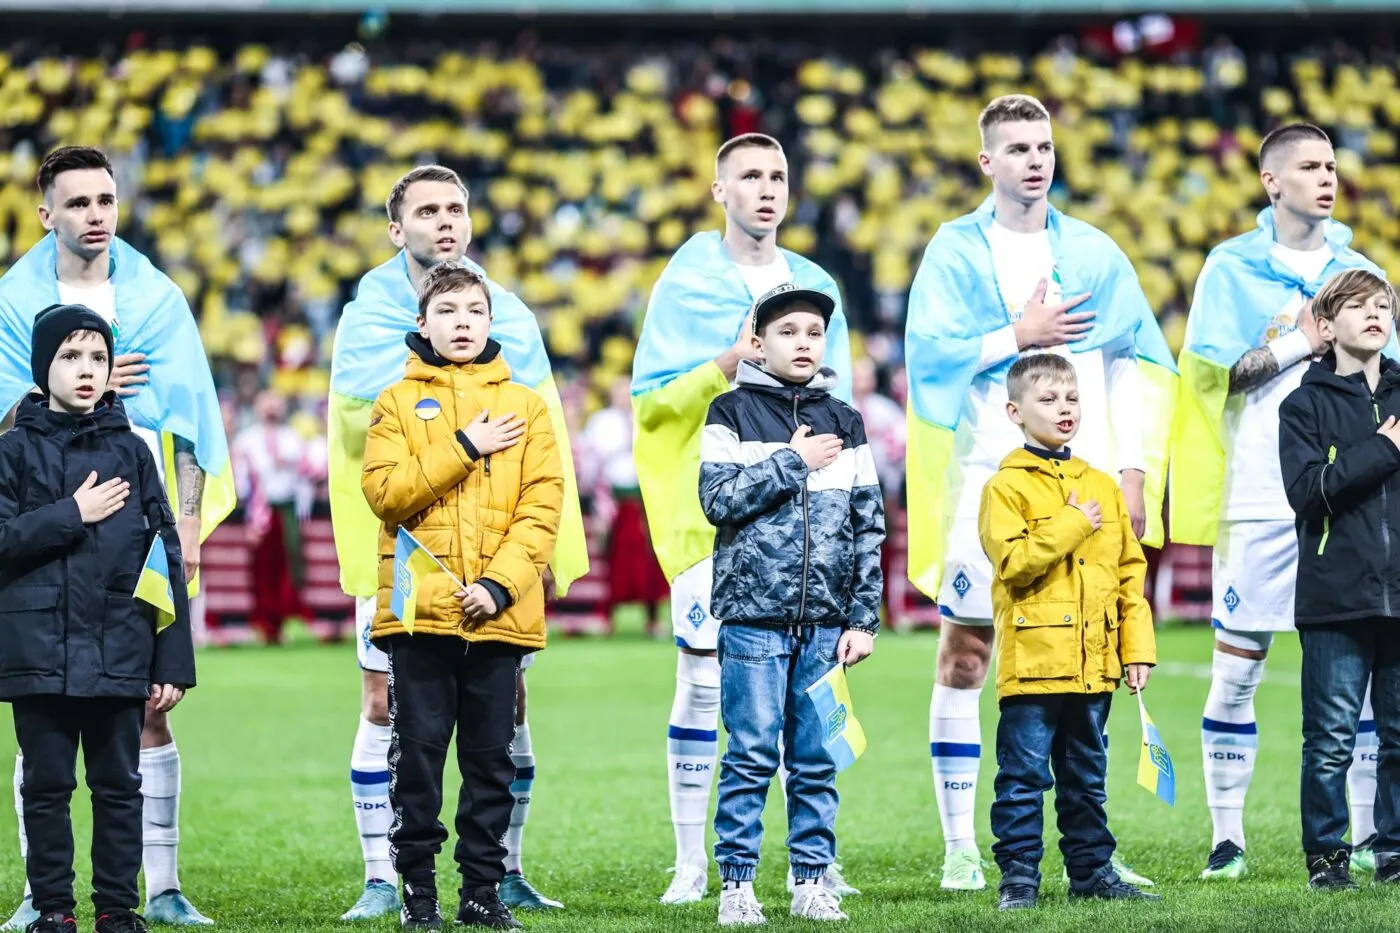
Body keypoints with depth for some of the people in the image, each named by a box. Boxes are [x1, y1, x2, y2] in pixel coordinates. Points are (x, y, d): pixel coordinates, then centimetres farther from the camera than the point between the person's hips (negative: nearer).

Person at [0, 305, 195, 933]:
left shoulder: (131, 451, 6)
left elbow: (166, 558, 5)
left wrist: (173, 661, 0)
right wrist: (72, 515, -13)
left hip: (119, 654, 1)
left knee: (118, 785, 5)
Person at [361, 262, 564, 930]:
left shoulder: (524, 405, 9)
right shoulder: (398, 403, 7)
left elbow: (543, 505, 1)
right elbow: (384, 491, -7)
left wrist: (499, 583, -10)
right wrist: (466, 448, -11)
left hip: (499, 614, 1)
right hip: (420, 610, -1)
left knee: (491, 755, 5)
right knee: (418, 750, 0)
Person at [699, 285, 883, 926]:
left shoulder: (844, 424, 13)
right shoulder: (733, 413, 4)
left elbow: (868, 528, 12)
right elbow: (719, 499, -9)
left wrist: (864, 619, 5)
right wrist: (794, 461, -8)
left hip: (826, 623, 3)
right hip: (753, 615, -3)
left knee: (817, 761, 4)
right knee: (752, 756, -5)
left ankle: (811, 880, 10)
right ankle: (737, 883, 0)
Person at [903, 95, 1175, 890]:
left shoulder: (1095, 254, 10)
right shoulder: (956, 251, 3)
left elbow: (1135, 367, 9)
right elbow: (930, 353, -8)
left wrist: (1134, 472, 1)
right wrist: (1019, 337, -9)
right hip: (983, 479, -2)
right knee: (966, 653, -5)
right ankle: (961, 847, -1)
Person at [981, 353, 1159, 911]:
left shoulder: (1102, 487, 13)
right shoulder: (1008, 486, -4)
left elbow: (1130, 572, 14)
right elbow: (1013, 561, -18)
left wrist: (1138, 648, 8)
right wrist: (1073, 527, -14)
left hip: (1093, 664, 6)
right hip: (1033, 659, -6)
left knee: (1087, 775, 14)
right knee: (1024, 774, -2)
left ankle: (1092, 869, 21)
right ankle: (1019, 876, 4)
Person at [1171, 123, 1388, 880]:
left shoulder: (1358, 270, 13)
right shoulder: (1232, 267, 4)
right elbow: (1212, 374, -5)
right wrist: (1302, 342, -10)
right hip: (1261, 496, -3)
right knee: (1239, 664, -1)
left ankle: (1368, 834, 5)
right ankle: (1226, 835, 6)